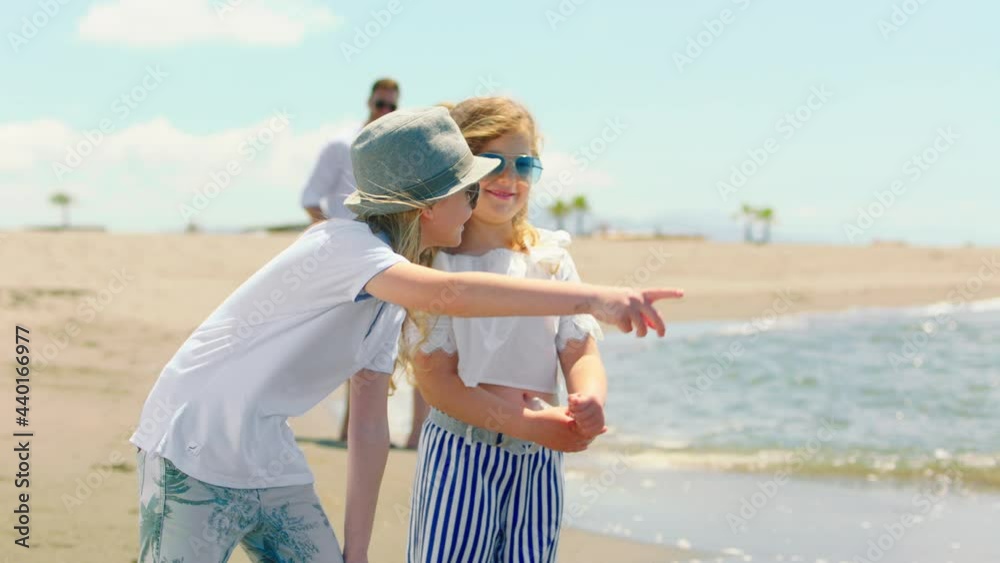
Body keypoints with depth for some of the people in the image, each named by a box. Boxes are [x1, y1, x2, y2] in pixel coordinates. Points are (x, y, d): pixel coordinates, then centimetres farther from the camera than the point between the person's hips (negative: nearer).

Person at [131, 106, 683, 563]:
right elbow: (447, 295, -40)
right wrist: (589, 297, -43)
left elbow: (370, 427, 9)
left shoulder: (390, 293, 7)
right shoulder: (342, 244, -21)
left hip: (272, 470, 9)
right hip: (194, 457, -8)